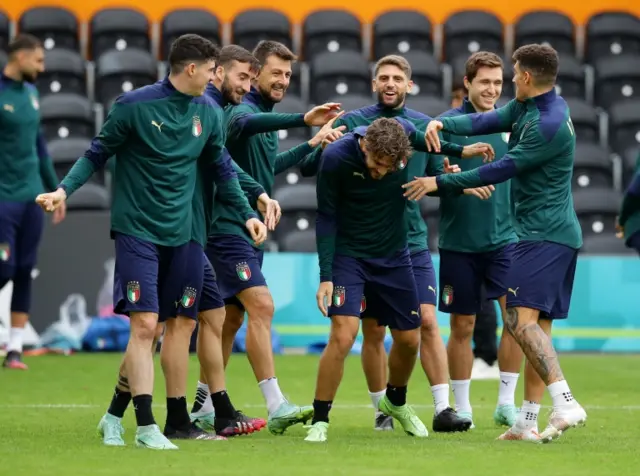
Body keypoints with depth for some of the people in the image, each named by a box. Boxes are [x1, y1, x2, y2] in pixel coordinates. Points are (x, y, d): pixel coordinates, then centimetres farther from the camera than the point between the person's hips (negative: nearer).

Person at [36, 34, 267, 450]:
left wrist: (247, 213, 10)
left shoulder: (208, 112, 5)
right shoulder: (135, 105, -10)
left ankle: (179, 420, 17)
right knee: (145, 325, -12)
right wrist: (65, 189, -14)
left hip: (181, 235, 5)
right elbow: (98, 154, -2)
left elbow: (223, 168, 16)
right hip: (137, 229, -5)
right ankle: (145, 427, -11)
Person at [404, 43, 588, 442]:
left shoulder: (549, 124, -18)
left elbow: (501, 170, -18)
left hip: (543, 235, -10)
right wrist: (442, 124, -14)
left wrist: (440, 183, -12)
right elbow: (487, 121, 4)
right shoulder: (527, 107, 11)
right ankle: (528, 422, 9)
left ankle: (565, 404, -28)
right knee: (538, 328, 8)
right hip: (560, 232, 10)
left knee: (521, 320, -19)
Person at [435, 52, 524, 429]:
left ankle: (506, 404, 1)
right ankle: (462, 408, 19)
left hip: (503, 238, 2)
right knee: (463, 327, 6)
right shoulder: (447, 122, -6)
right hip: (459, 241, -2)